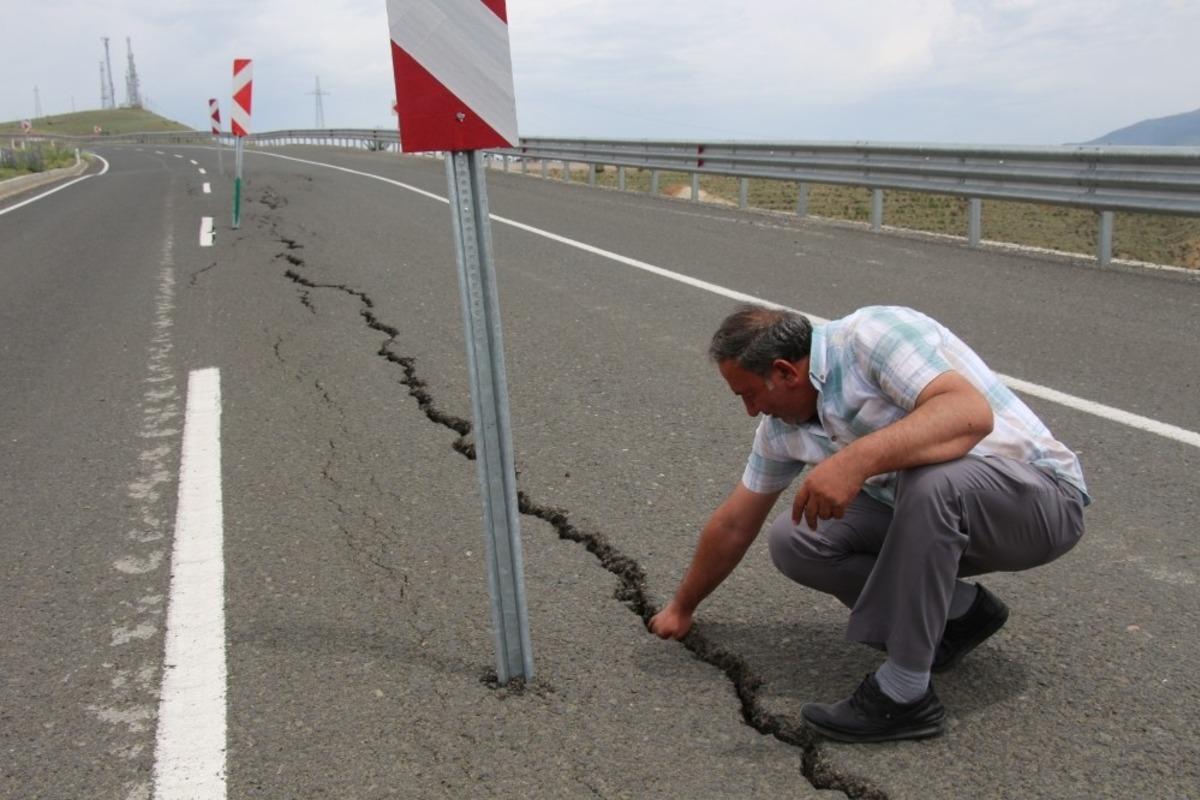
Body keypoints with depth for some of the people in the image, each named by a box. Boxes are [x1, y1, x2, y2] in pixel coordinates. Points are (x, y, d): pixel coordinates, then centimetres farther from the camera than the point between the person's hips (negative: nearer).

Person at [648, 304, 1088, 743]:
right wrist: (681, 607, 19)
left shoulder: (872, 333, -22)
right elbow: (734, 524, 12)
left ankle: (903, 695, -24)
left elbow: (971, 413, -38)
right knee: (792, 541, -7)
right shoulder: (782, 423, 1)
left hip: (1041, 497, -7)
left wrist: (857, 459, -48)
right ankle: (958, 611, 8)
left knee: (929, 479, -38)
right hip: (930, 507, 8)